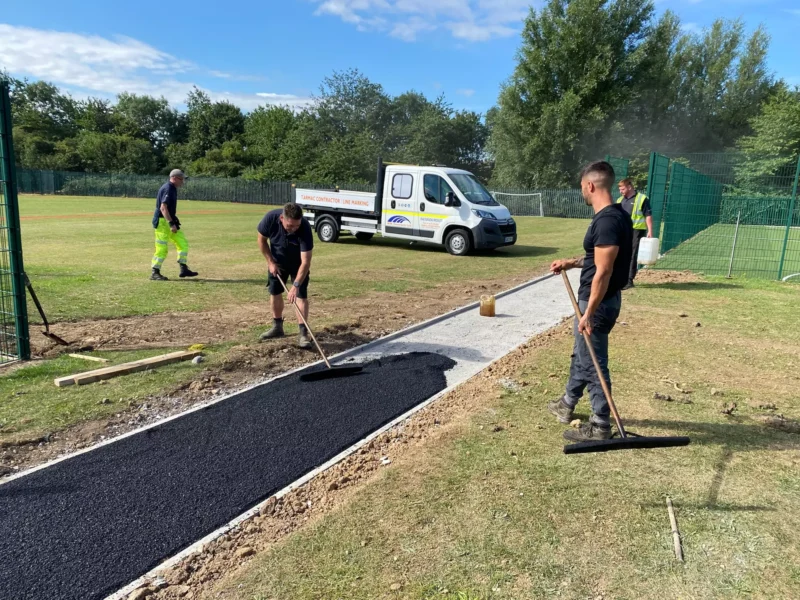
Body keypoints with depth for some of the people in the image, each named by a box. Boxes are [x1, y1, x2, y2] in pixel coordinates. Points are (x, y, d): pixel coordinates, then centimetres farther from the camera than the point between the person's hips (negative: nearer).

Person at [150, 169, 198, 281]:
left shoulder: (172, 189, 14)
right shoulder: (168, 188, -16)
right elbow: (163, 208, -25)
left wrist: (173, 222, 19)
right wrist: (171, 223, -29)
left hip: (169, 221, 10)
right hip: (162, 222, -10)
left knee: (183, 243, 8)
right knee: (161, 248, -6)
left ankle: (183, 269, 9)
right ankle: (155, 273, 3)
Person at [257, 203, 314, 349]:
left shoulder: (305, 228, -38)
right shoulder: (271, 218, -31)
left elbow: (305, 262, -37)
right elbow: (262, 240, -10)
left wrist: (295, 285, -43)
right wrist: (271, 262, -12)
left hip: (298, 263, -3)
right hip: (277, 261, 3)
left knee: (301, 295, -12)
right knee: (274, 293, 10)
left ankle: (303, 333, -9)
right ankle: (277, 327, 27)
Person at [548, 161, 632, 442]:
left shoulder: (607, 221, -24)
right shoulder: (615, 215, 9)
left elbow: (603, 272, -26)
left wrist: (588, 314, -24)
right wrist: (571, 263, 22)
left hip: (598, 302, -11)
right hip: (596, 299, 11)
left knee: (593, 363, 1)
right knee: (580, 354, 23)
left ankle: (600, 425, 15)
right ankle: (567, 404, 40)